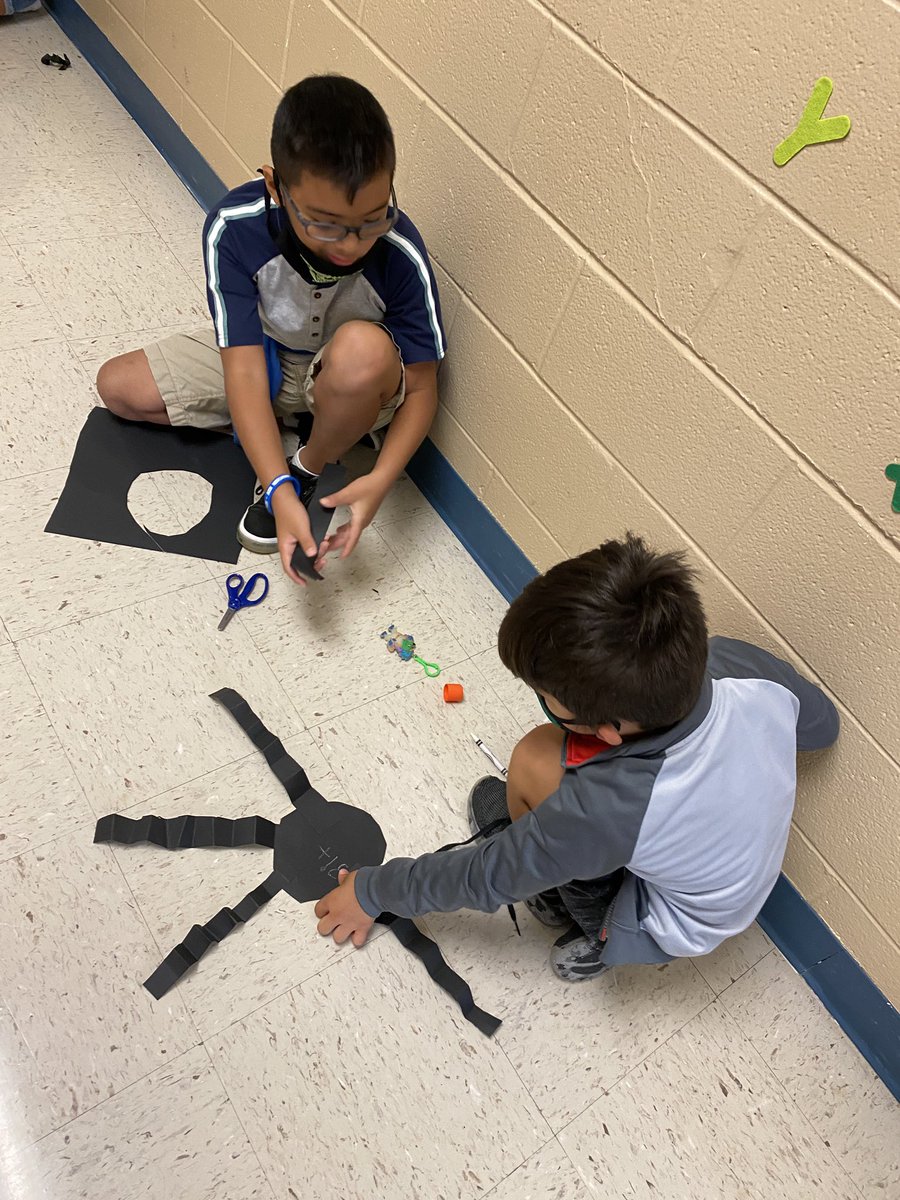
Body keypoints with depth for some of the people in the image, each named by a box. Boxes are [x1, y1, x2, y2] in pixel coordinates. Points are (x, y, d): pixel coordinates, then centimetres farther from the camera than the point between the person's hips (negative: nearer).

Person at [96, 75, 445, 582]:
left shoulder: (401, 254, -31)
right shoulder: (234, 228, -30)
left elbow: (420, 388, -22)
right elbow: (243, 370, -31)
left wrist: (380, 480, -38)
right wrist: (276, 491, -43)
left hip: (347, 381, -2)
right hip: (261, 353, 3)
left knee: (364, 348, -38)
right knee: (118, 386, -4)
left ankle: (308, 470, -9)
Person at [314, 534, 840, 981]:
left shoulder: (607, 807, -42)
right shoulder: (747, 665, -28)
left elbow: (482, 878, -24)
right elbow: (822, 725, -3)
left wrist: (371, 892, -7)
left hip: (672, 932, -5)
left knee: (535, 761, -19)